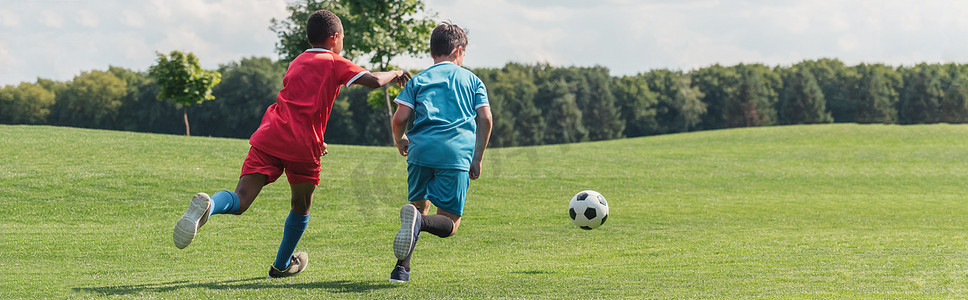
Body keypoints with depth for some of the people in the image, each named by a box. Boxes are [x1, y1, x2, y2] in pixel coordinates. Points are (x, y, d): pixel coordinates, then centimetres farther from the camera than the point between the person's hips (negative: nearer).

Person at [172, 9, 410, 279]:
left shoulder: (296, 64, 28)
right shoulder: (334, 63, 9)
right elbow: (373, 81, -2)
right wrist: (395, 74, 19)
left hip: (269, 136, 4)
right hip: (302, 146, -4)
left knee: (240, 201, -9)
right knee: (301, 208, 21)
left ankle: (207, 205, -41)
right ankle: (282, 266, 31)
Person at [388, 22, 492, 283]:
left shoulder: (419, 80, 18)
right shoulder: (472, 80, 19)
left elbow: (399, 118, 7)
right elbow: (485, 119, 8)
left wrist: (400, 142, 28)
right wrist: (477, 158, 15)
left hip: (421, 149, 2)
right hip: (457, 154, -2)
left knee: (419, 204, 20)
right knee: (449, 223, 4)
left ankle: (402, 267, 1)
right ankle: (419, 221, -32)